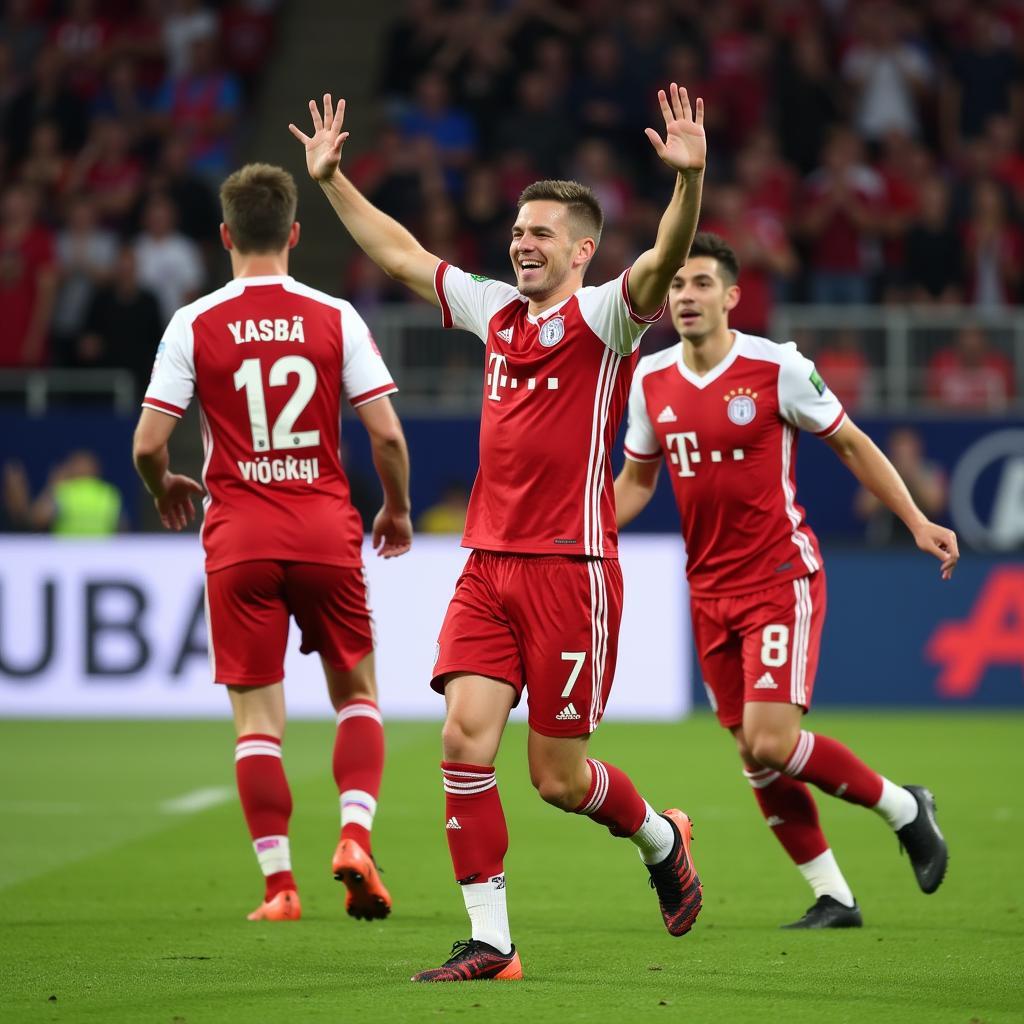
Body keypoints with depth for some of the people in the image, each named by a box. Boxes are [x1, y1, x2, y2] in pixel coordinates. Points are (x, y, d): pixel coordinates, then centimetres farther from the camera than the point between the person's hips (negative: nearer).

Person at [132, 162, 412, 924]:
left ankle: (279, 883, 0)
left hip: (239, 539, -1)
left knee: (257, 717, 4)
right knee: (356, 694, 16)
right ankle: (355, 834, -4)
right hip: (327, 531, 1)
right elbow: (387, 435, -3)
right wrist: (398, 510, 15)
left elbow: (148, 444, -4)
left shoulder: (194, 324, -2)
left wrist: (166, 489, 19)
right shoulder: (335, 318, 0)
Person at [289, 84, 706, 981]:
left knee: (558, 774, 0)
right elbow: (401, 255, 26)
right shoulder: (494, 311, 13)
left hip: (569, 570, -6)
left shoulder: (604, 318, -5)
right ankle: (489, 941, -4)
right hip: (487, 565, 6)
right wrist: (331, 179, 25)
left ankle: (661, 839, 31)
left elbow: (663, 263, -25)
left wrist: (689, 177, -40)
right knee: (465, 739, -8)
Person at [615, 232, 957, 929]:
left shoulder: (777, 368, -11)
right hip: (710, 590, 5)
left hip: (781, 577, -5)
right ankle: (833, 897, 17)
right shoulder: (651, 381, 3)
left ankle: (902, 806, 6)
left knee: (771, 743, -18)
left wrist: (918, 522, -5)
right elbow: (637, 479, 18)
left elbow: (852, 444, 0)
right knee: (755, 757, 5)